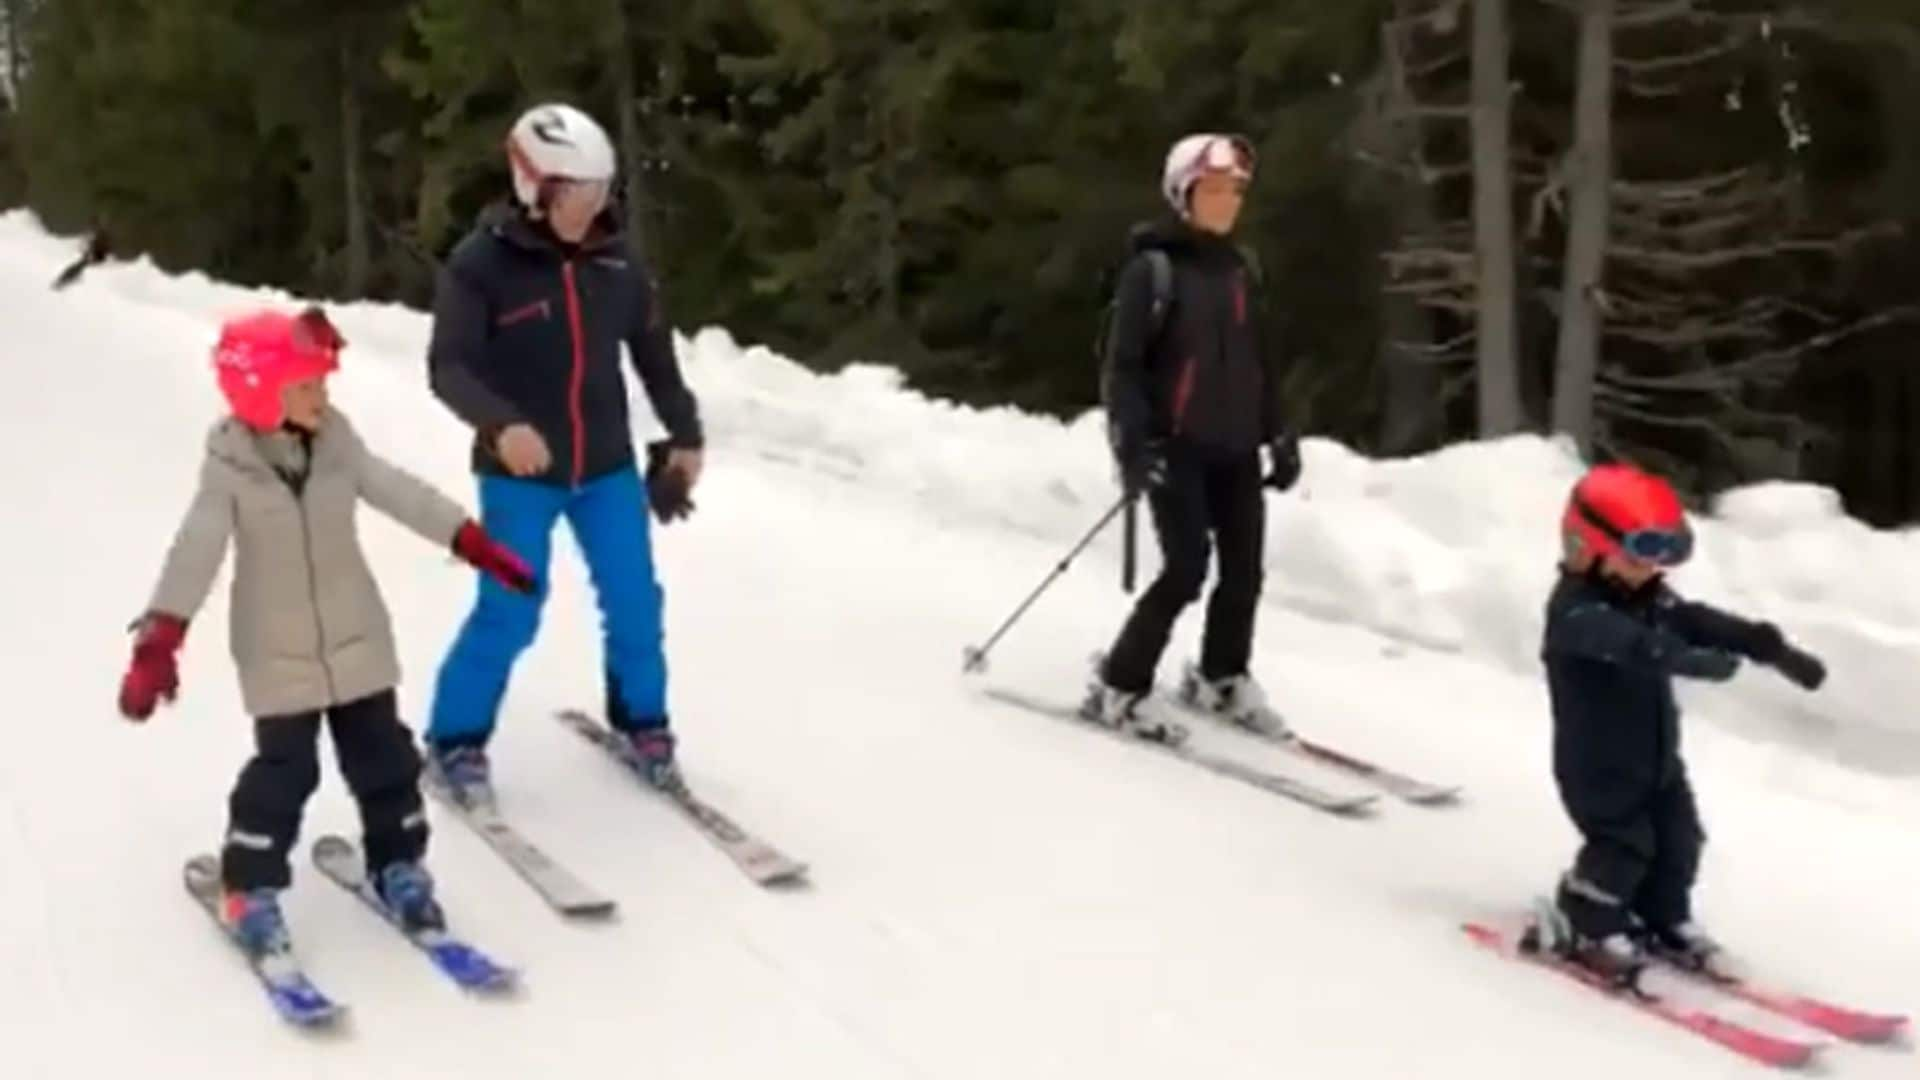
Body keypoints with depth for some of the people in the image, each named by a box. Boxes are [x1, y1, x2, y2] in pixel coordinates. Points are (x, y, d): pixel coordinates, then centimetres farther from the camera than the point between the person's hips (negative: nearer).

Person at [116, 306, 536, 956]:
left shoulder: (337, 444, -5)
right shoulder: (230, 466, -16)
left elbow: (403, 495, 3)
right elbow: (196, 552, -22)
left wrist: (476, 546, 3)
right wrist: (157, 643, -28)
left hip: (356, 641, 4)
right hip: (277, 655, -4)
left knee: (384, 756, 9)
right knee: (284, 768, -2)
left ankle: (397, 864, 27)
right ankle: (252, 887, 16)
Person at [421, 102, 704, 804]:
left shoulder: (616, 264, 0)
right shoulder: (481, 264, -14)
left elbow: (655, 353, 12)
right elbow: (448, 367, -18)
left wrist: (684, 435, 11)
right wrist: (501, 423, -34)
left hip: (607, 466, 4)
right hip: (519, 473, -4)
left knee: (635, 603, 6)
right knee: (509, 614, -4)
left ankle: (641, 720, 29)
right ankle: (454, 742, 15)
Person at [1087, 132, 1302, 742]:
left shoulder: (1238, 269, 13)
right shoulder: (1153, 268, -7)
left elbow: (1261, 363, 20)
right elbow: (1122, 363, -12)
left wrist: (1279, 436, 16)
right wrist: (1131, 444, -22)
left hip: (1235, 448, 6)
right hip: (1176, 446, -6)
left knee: (1245, 571, 7)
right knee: (1187, 569, -14)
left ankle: (1220, 680, 28)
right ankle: (1117, 687, -2)